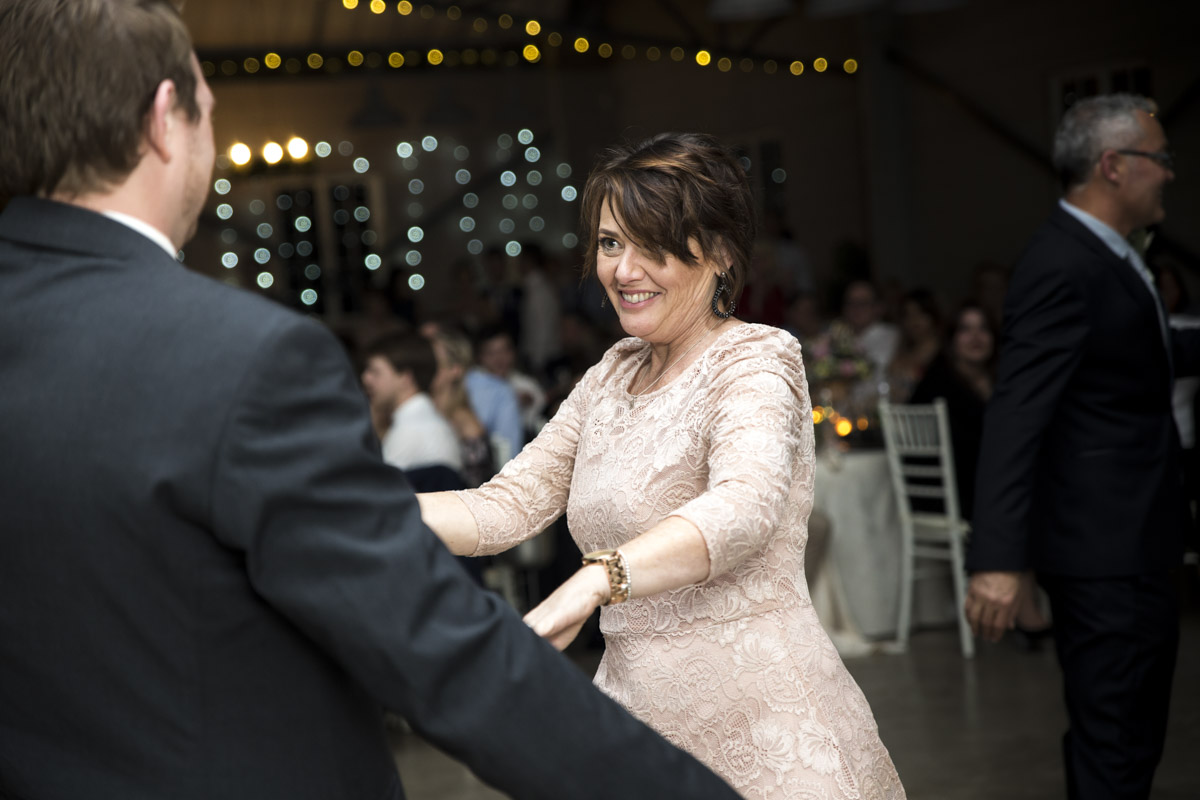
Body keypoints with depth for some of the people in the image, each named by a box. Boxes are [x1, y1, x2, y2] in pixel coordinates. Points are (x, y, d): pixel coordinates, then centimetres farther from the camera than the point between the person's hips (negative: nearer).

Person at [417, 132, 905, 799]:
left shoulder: (754, 360, -12)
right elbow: (504, 507, 6)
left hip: (759, 723, -6)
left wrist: (594, 581, -46)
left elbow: (745, 506, -31)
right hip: (636, 715, 7)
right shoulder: (614, 374, 10)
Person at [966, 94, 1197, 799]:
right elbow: (1015, 418, -26)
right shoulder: (1065, 270, -21)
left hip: (1129, 542, 10)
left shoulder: (1106, 256, 10)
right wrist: (999, 559, -30)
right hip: (1108, 553, -10)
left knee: (1127, 737, 21)